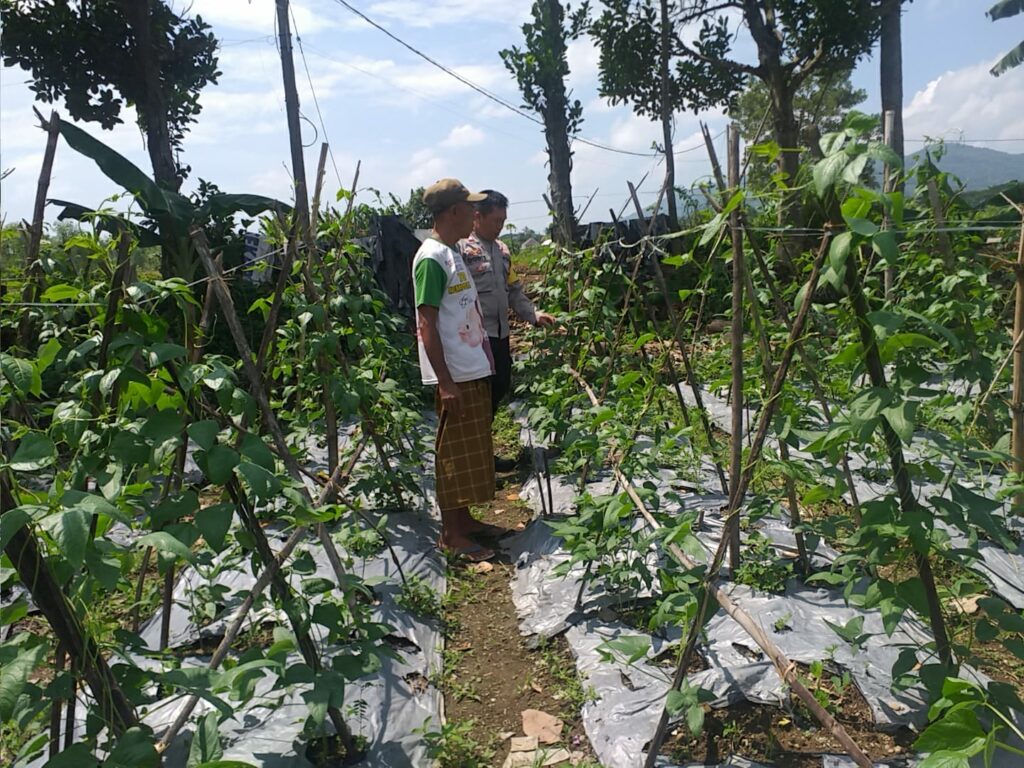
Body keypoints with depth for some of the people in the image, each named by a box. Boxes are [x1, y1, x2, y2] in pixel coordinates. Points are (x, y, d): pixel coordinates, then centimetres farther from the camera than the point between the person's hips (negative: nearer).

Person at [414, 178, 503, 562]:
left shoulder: (453, 252, 13)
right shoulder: (432, 258, -16)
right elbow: (427, 325, -19)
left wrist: (486, 354, 19)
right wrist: (445, 382, -21)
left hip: (474, 371, 10)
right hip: (455, 376, -10)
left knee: (472, 451, 16)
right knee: (454, 454, 0)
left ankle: (464, 519, 29)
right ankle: (451, 534, 11)